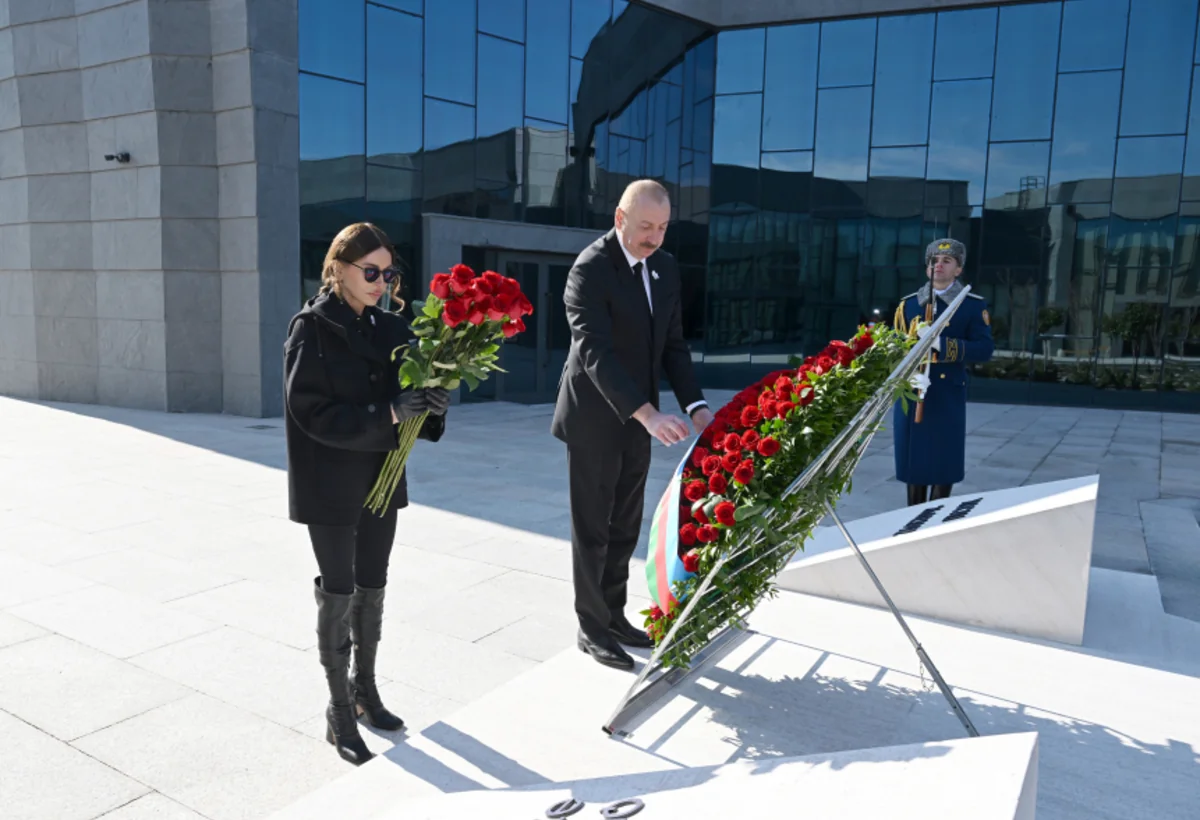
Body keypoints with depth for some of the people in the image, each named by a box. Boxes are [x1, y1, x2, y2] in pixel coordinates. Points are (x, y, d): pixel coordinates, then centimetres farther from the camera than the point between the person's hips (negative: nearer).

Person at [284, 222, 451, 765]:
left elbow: (404, 400, 7)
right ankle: (340, 711, 18)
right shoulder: (312, 329, -11)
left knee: (372, 587, 15)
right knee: (339, 593, 3)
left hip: (381, 478, 5)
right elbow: (313, 411, -18)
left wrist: (432, 405, -15)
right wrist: (387, 415, -27)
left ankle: (364, 686, 34)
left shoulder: (392, 329, 5)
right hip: (330, 485, -5)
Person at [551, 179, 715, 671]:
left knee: (625, 528, 16)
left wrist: (695, 405, -7)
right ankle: (592, 629, 20)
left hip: (637, 419, 7)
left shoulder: (665, 267, 5)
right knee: (593, 528, 6)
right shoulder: (590, 269, -18)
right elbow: (595, 352, -27)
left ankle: (613, 615, 31)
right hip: (595, 419, -7)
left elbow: (673, 343, 7)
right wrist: (647, 413, -37)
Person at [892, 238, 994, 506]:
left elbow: (984, 349, -9)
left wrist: (942, 343, -23)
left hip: (948, 396, -2)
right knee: (914, 460, 8)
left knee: (944, 463, 3)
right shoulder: (908, 304, 9)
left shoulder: (974, 305, 1)